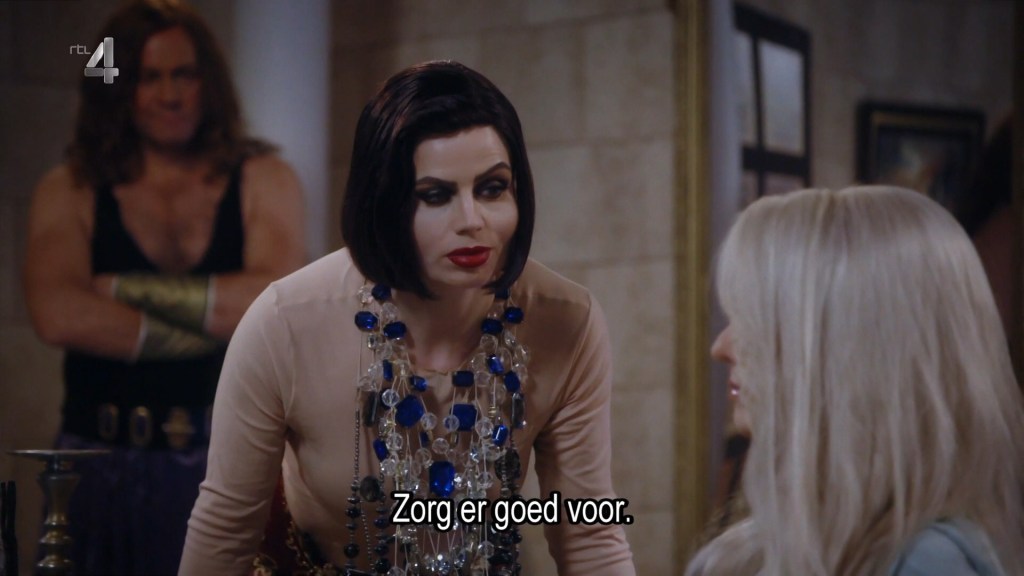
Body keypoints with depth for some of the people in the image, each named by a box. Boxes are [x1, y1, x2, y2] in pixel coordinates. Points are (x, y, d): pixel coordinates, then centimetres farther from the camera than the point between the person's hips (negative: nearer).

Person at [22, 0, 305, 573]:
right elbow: (59, 314, -12)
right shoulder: (70, 192, 5)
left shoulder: (264, 181, 5)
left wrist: (129, 289, -8)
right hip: (101, 467, 0)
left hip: (225, 465, 0)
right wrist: (213, 334, -10)